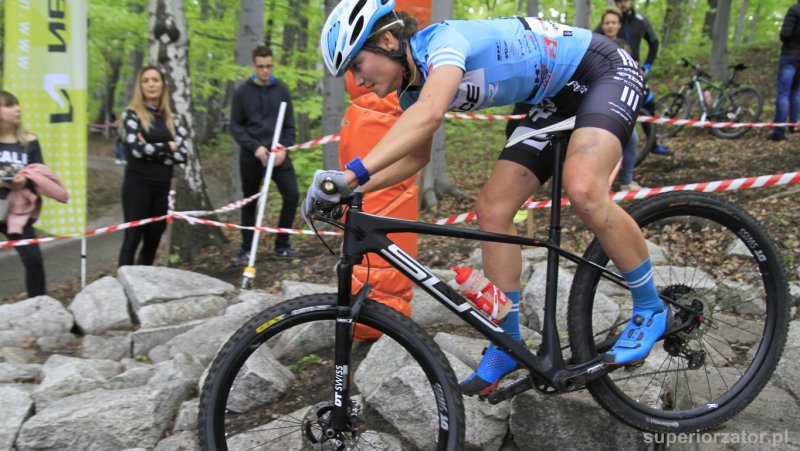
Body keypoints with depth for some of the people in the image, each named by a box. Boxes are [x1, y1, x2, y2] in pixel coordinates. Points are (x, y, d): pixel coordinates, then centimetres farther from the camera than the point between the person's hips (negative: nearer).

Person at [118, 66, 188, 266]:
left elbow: (183, 154, 0)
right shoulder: (132, 114, -2)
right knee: (133, 238, -5)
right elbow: (137, 149, -16)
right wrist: (167, 146, -6)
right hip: (138, 184, -5)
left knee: (153, 241, 11)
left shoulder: (170, 118, 11)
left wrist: (152, 151, -11)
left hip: (162, 186, 5)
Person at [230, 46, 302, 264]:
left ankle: (282, 245, 6)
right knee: (250, 202, 7)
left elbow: (290, 124, 7)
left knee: (292, 195, -9)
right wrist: (255, 147, -14)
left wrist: (284, 148, -9)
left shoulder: (282, 90, 5)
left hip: (278, 154, 2)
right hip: (251, 156, -1)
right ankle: (246, 249, 19)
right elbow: (235, 126, -2)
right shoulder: (242, 92, -1)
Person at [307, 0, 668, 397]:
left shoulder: (444, 38, -29)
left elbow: (430, 114, -48)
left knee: (582, 191, -32)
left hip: (605, 70, -8)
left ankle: (649, 309, -8)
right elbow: (416, 156, 11)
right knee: (492, 210, -4)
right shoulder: (413, 88, -2)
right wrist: (353, 189, -4)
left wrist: (352, 172, -52)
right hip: (557, 100, 9)